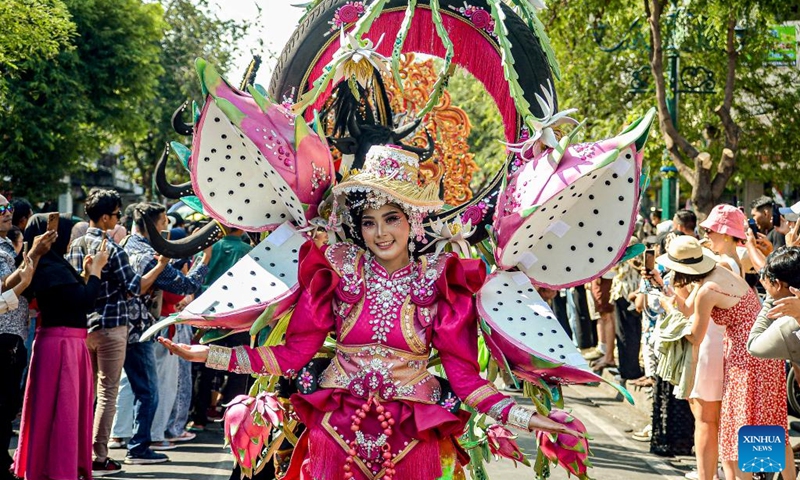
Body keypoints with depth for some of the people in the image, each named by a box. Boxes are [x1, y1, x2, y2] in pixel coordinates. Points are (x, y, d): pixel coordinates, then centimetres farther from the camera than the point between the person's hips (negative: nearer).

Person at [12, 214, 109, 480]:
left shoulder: (54, 266, 13)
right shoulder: (50, 269, -17)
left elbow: (78, 298, 16)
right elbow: (86, 301, -20)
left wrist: (87, 273, 13)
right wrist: (96, 270, -9)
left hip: (69, 343, 10)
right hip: (61, 345, -10)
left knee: (71, 408, 16)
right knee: (60, 410, -4)